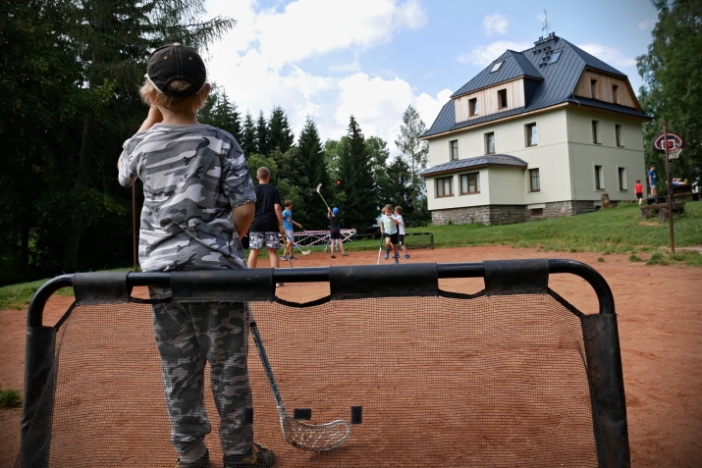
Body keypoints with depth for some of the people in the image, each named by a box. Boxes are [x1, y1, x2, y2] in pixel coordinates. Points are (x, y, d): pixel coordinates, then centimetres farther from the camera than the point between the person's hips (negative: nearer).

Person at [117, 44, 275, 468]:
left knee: (179, 369, 12)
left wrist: (153, 116, 23)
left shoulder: (141, 145, 2)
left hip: (163, 270, 2)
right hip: (217, 268, -2)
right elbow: (245, 208, -10)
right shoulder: (222, 142, -6)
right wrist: (227, 243, 7)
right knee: (229, 365, 9)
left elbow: (125, 171, 26)